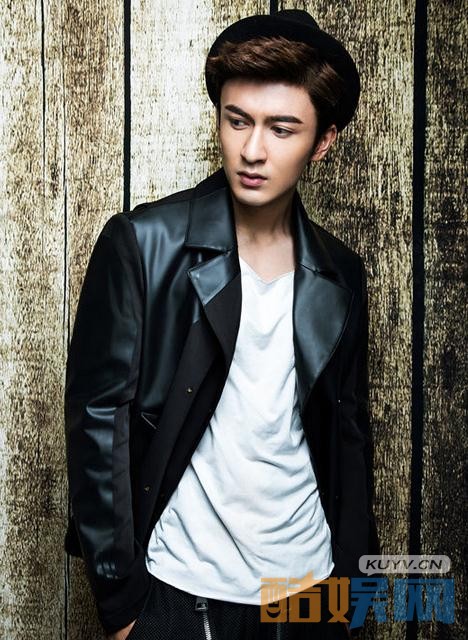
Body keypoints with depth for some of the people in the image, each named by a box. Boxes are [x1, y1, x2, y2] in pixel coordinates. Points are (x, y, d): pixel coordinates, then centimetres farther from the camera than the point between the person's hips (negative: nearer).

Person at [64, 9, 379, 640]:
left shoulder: (340, 275, 0)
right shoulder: (141, 244, -13)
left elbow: (348, 430, 8)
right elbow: (99, 418, -12)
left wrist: (348, 571, 8)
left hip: (308, 586, 4)